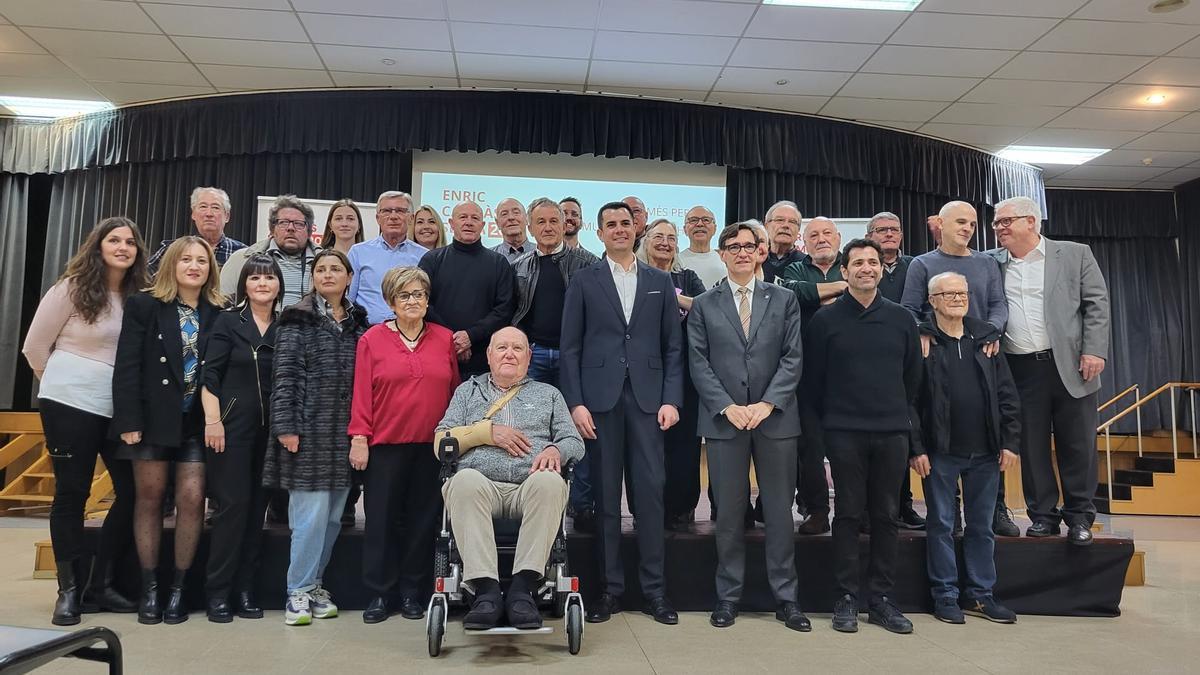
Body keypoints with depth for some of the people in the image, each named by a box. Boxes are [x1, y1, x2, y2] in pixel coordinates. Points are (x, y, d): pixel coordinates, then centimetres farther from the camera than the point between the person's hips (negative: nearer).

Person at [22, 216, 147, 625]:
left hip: (120, 407, 4)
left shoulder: (138, 296, 6)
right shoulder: (72, 288, -4)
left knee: (134, 490, 1)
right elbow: (35, 347, 1)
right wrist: (61, 381, 8)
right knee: (72, 493, 3)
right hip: (71, 405, -4)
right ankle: (69, 590, 15)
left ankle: (100, 583, 16)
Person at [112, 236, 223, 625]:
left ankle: (178, 588, 10)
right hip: (153, 416, -1)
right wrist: (129, 420, -12)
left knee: (192, 499, -3)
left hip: (197, 421, 1)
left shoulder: (219, 313, 4)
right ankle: (149, 588, 17)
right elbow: (127, 367, -5)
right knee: (149, 498, 6)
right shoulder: (143, 305, 0)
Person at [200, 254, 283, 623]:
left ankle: (245, 590, 14)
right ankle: (218, 592, 6)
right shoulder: (229, 321, 1)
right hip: (232, 425, -3)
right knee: (232, 504, -6)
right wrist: (212, 420, -12)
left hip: (269, 429, 4)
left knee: (257, 507, 6)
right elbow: (210, 374, -4)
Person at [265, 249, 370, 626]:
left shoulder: (358, 323, 13)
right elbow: (284, 376, -6)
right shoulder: (297, 320, 0)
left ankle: (313, 585, 23)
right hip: (309, 429, -5)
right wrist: (285, 427, -12)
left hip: (345, 433, 5)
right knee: (312, 512, -6)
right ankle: (299, 592, 7)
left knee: (333, 515, 8)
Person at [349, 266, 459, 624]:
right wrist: (359, 438, -6)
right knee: (382, 519, 5)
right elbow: (362, 393, -1)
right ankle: (380, 593, 18)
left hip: (432, 446, 2)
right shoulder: (372, 339, 2)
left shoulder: (445, 339, 7)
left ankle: (412, 592, 21)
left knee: (423, 519, 8)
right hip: (384, 445, -1)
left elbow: (454, 390, 9)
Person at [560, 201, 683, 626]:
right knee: (605, 495, 4)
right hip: (600, 399, -1)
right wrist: (575, 403, -6)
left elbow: (672, 347, 8)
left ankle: (654, 588, 11)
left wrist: (671, 399, -2)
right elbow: (570, 348, 3)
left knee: (650, 491, 0)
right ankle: (610, 587, 14)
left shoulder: (660, 282, 11)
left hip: (647, 399, 1)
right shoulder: (584, 282, 7)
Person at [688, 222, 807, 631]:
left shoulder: (783, 300, 9)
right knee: (729, 512, 4)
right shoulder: (703, 306, 8)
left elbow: (793, 358, 2)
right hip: (724, 419, 0)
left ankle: (786, 597, 16)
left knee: (780, 510, 5)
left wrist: (766, 403, -10)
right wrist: (728, 407, -10)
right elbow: (699, 364, 2)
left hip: (775, 417, 1)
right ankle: (728, 596, 16)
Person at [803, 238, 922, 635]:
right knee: (848, 514, 3)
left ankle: (880, 598, 18)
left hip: (893, 432, 3)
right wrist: (823, 426, 0)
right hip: (845, 433, -2)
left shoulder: (901, 318, 8)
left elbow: (913, 378, 10)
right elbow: (813, 379, 2)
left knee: (886, 516, 8)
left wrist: (913, 429, 7)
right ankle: (846, 598, 13)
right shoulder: (826, 319, 1)